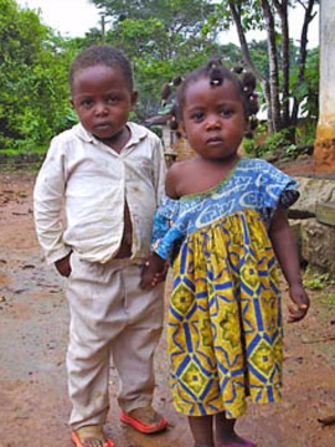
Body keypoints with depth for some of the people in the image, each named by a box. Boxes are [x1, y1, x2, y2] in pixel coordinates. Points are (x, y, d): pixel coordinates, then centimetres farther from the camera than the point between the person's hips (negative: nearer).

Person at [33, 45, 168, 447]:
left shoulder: (148, 143, 0)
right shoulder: (67, 146, -7)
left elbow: (164, 198, 7)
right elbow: (46, 202, 1)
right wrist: (57, 253, 1)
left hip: (144, 264, 3)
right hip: (91, 267, -3)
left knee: (142, 339, 17)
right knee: (89, 345, 8)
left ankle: (137, 402, 37)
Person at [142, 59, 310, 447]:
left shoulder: (258, 176, -7)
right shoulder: (178, 176, -4)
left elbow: (279, 229, 0)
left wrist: (295, 283, -4)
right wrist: (153, 265, 12)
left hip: (248, 289, 1)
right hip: (198, 288, 0)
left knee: (239, 356, 15)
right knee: (199, 360, 10)